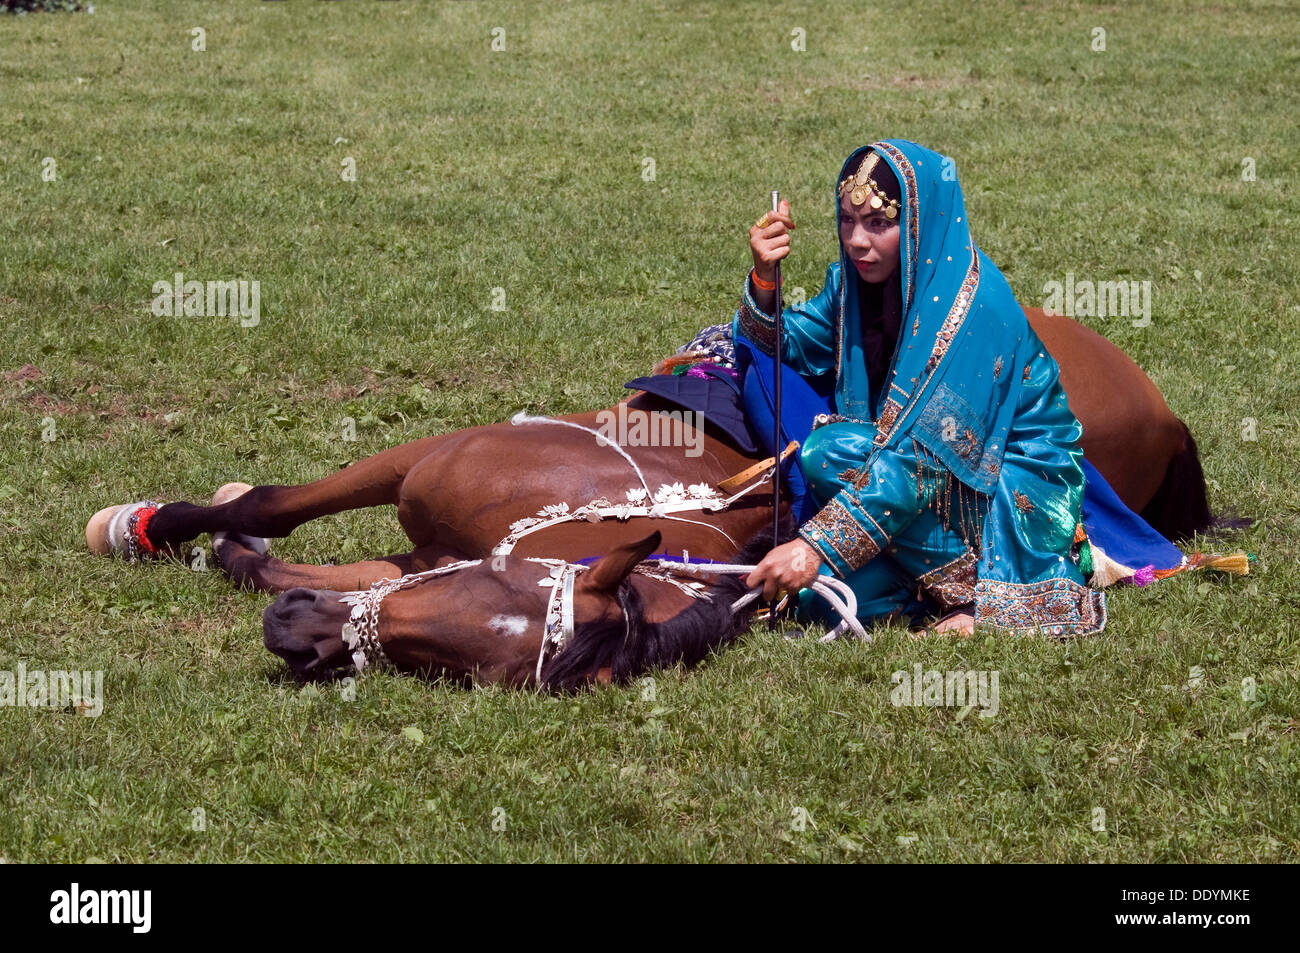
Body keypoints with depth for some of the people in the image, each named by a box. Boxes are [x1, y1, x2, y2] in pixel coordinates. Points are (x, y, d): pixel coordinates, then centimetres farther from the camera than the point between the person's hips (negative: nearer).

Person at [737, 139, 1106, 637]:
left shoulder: (971, 305, -25)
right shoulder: (859, 279, 0)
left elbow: (919, 460, -30)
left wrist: (817, 547, -34)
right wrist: (764, 278, -16)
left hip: (1019, 495, -7)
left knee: (833, 454, -26)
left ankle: (975, 589, -15)